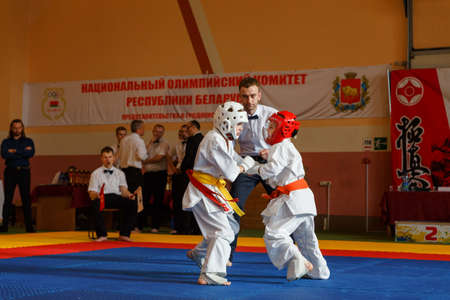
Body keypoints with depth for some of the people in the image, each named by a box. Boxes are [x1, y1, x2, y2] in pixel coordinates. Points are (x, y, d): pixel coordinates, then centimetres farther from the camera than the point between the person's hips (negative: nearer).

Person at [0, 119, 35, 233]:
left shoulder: (28, 141, 10)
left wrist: (15, 151, -10)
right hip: (10, 171, 0)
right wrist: (23, 152, -10)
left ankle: (29, 226, 0)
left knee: (26, 199, -2)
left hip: (24, 172, 0)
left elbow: (31, 153, -10)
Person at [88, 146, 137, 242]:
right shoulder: (96, 173, 12)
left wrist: (128, 194, -17)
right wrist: (96, 195, -22)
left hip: (116, 197, 2)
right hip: (102, 198, -2)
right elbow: (92, 194, 3)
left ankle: (124, 234, -24)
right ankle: (102, 235, -29)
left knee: (131, 202, -29)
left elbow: (124, 190, 8)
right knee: (95, 203, -38)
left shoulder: (120, 173, 19)